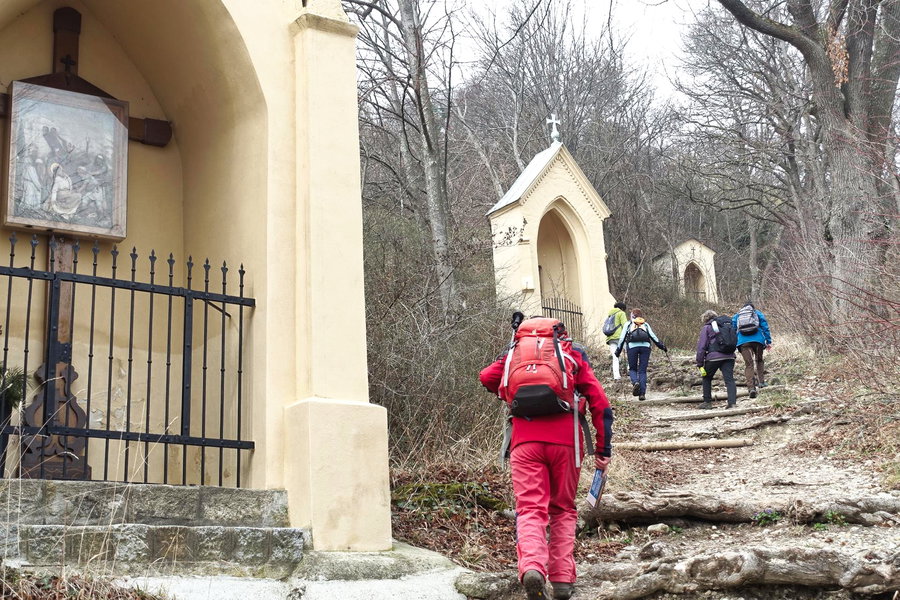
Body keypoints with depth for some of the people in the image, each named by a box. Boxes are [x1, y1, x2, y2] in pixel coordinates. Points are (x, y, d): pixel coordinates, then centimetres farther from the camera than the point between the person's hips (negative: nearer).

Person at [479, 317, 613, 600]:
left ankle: (532, 568, -31)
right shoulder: (573, 354, 17)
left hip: (524, 441, -1)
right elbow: (600, 403, 9)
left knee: (530, 510, -4)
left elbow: (486, 377, 12)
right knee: (564, 510, 16)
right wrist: (604, 449, 10)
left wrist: (504, 393, 34)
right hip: (565, 440, 1)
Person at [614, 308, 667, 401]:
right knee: (642, 371, 5)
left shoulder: (628, 324, 20)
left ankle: (635, 382, -20)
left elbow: (622, 338, 12)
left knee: (632, 368, 12)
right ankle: (642, 393, -5)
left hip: (632, 346, -1)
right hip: (645, 346, 1)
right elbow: (653, 336, 16)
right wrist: (662, 346, 21)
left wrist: (618, 350, 14)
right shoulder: (645, 324, 24)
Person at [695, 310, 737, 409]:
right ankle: (732, 402, -17)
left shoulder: (706, 328, 4)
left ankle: (707, 402, 17)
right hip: (729, 356, 4)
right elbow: (733, 342, 23)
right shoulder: (726, 325, 20)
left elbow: (701, 347, -2)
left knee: (707, 378, 16)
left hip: (714, 357, -4)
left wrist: (700, 364, 0)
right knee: (729, 379, -3)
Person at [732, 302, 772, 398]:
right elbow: (765, 327, 11)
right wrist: (768, 341, 9)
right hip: (758, 340, 0)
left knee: (748, 364, -3)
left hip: (743, 342, 0)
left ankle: (751, 387, -17)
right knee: (759, 360, 23)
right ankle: (761, 381, 13)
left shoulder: (736, 316, 23)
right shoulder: (758, 313, 18)